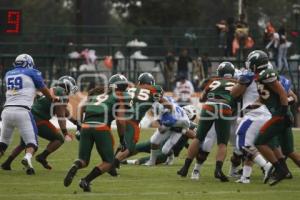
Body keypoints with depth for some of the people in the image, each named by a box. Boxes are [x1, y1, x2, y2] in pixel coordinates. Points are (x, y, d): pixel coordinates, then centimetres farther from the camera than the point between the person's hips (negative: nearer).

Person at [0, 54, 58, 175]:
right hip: (22, 111, -4)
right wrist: (53, 98, 40)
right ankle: (27, 158, -30)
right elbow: (44, 90, 20)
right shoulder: (32, 73, 8)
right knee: (31, 142, 0)